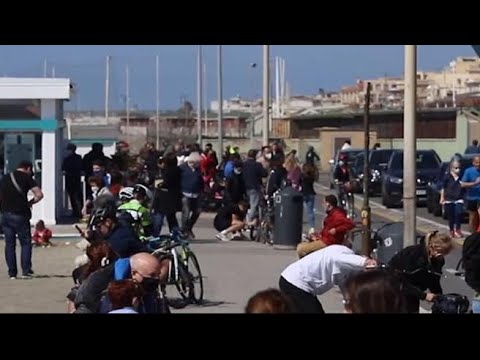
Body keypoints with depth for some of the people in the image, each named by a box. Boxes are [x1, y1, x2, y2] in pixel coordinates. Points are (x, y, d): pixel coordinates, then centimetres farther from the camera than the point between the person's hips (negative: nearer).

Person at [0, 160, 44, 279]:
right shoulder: (27, 178, -1)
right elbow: (39, 195, -10)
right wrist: (30, 203, 4)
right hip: (20, 215, -5)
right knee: (26, 243, 4)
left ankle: (12, 272, 9)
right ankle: (26, 271, -3)